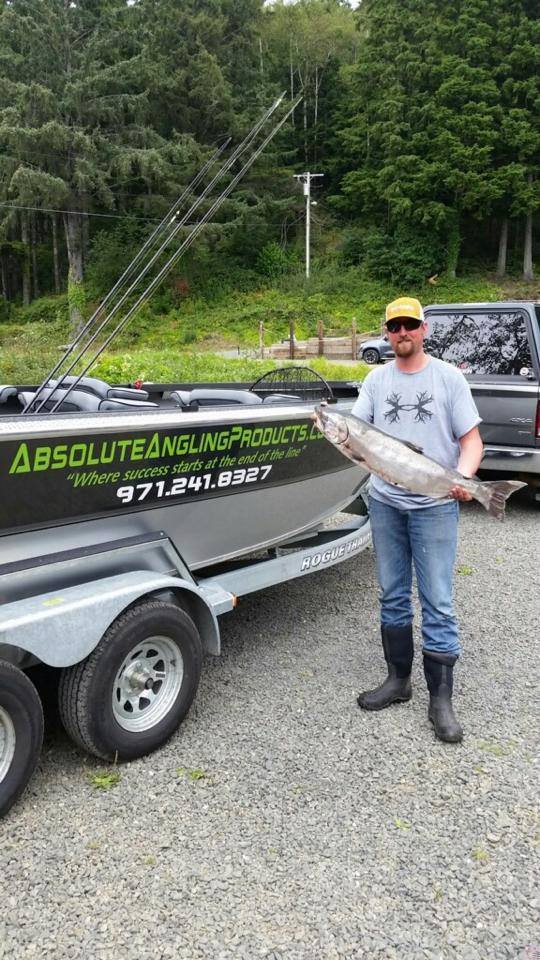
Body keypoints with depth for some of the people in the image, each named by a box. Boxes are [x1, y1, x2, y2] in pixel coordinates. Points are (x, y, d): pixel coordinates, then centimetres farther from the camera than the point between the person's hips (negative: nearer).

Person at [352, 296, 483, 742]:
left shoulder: (448, 376, -1)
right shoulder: (377, 379, 8)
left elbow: (472, 440, -2)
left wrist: (462, 477, -21)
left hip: (434, 506, -3)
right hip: (385, 502, 4)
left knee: (437, 602, -1)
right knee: (393, 597, 12)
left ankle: (441, 700, 9)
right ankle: (398, 680, 27)